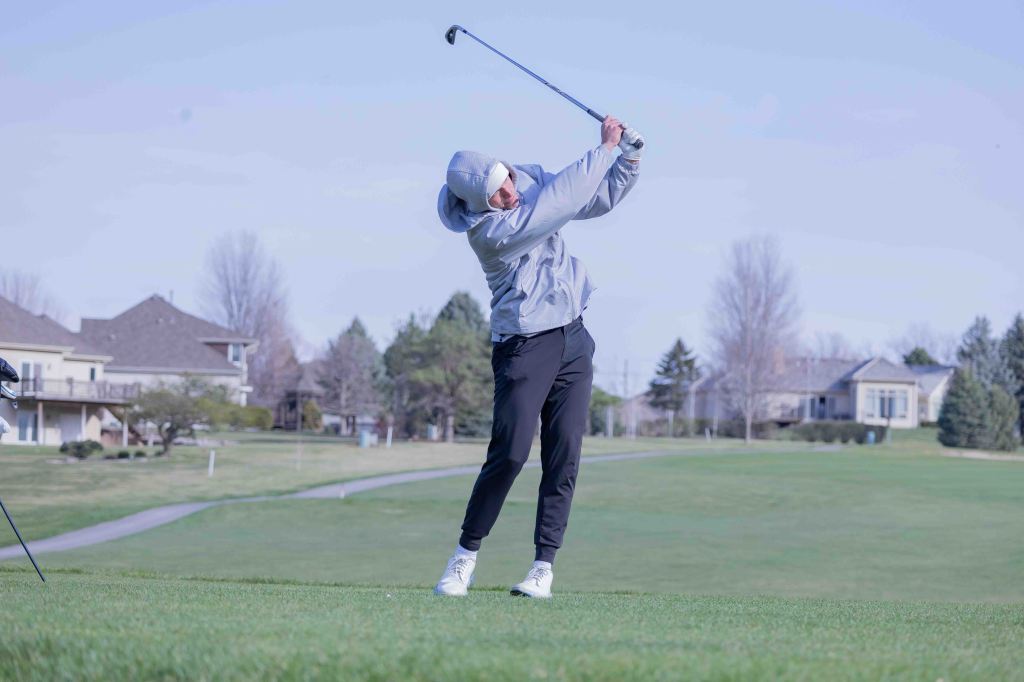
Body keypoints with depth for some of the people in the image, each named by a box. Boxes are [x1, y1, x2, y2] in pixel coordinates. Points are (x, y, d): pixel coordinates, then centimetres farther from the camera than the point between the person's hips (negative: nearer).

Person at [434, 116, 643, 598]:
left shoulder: (531, 181, 3)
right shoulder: (488, 230, -20)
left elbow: (600, 197, 11)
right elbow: (564, 197, -23)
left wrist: (629, 154, -5)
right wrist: (605, 147, -16)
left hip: (573, 341, 6)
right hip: (523, 346, -6)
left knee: (564, 458, -2)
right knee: (510, 453, -15)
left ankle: (544, 567, -2)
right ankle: (465, 557, -2)